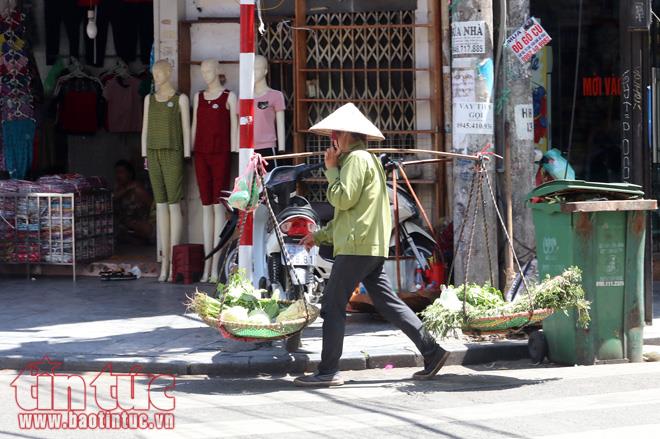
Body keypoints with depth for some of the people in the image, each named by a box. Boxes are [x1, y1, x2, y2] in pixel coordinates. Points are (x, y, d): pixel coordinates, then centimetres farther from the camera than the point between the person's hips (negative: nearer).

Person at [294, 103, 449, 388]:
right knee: (387, 302, 9)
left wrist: (331, 169, -5)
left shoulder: (356, 158, -9)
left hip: (357, 246, -10)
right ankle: (431, 351, 5)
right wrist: (320, 236, 25)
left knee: (333, 305, -6)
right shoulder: (366, 159, 24)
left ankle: (328, 372, -5)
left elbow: (343, 199, -18)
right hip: (372, 246, 10)